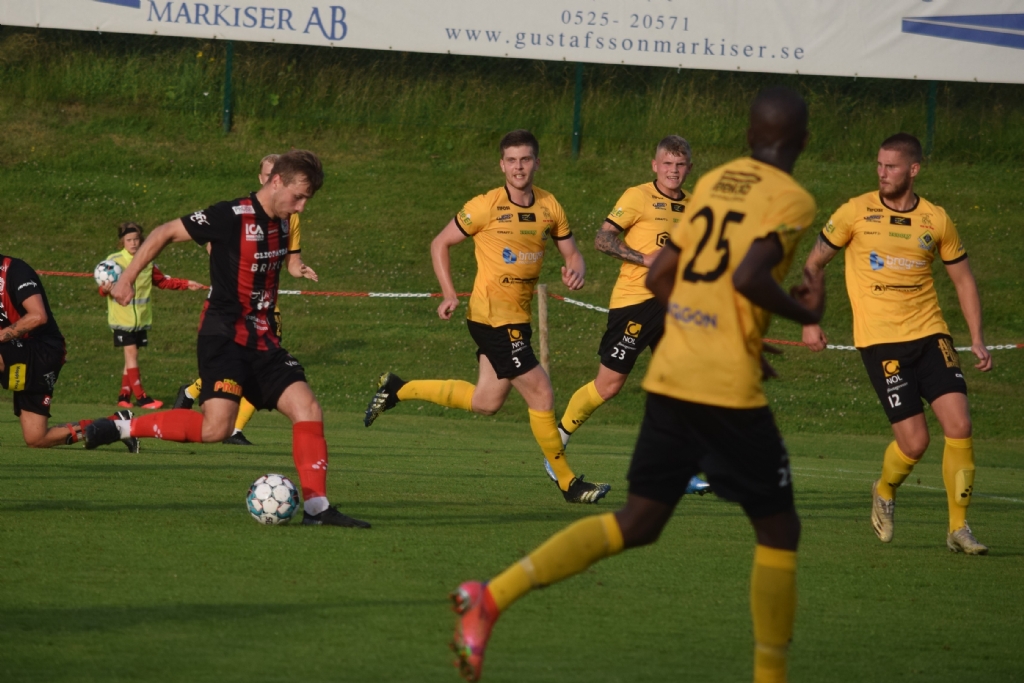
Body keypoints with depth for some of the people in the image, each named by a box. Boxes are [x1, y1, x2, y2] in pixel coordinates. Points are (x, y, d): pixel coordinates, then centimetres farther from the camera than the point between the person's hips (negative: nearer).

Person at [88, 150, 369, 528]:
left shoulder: (281, 224, 10)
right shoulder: (231, 217, -13)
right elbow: (166, 232, -5)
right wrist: (127, 277, -5)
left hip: (262, 340, 8)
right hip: (225, 336, -8)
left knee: (308, 409, -6)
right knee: (216, 428, -23)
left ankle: (316, 507, -3)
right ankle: (121, 427, -8)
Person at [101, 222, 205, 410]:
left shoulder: (147, 262, 6)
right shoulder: (113, 261, -8)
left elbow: (163, 281, 17)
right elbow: (103, 287, -8)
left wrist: (186, 284, 11)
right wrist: (105, 289, -32)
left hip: (141, 318, 4)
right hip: (122, 316, -4)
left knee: (131, 355, 7)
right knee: (131, 354, -8)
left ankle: (124, 396, 16)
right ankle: (141, 398, -7)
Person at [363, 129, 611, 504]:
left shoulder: (549, 207, 4)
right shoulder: (486, 207, -11)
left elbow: (572, 253, 12)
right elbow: (440, 244, -1)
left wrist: (576, 269, -12)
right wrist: (449, 294, -11)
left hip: (517, 316, 7)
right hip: (492, 315, -7)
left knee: (485, 403, 13)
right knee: (540, 393, -9)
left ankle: (397, 389, 26)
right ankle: (568, 483, 0)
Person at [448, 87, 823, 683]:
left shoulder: (715, 181, 15)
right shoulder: (793, 199, -6)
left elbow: (659, 276, 17)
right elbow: (748, 276, -22)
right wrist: (806, 313, -6)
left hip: (669, 376, 7)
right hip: (730, 388, -7)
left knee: (638, 522, 10)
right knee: (778, 530, 8)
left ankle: (494, 596, -5)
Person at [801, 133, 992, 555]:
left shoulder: (936, 220, 4)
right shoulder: (856, 212, -2)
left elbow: (963, 280, 14)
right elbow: (814, 263, 9)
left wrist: (977, 341, 6)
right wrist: (809, 322, 2)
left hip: (929, 334, 2)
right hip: (880, 341, -2)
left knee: (959, 426, -12)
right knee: (914, 441, -9)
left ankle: (958, 528, -1)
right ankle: (885, 493, 25)